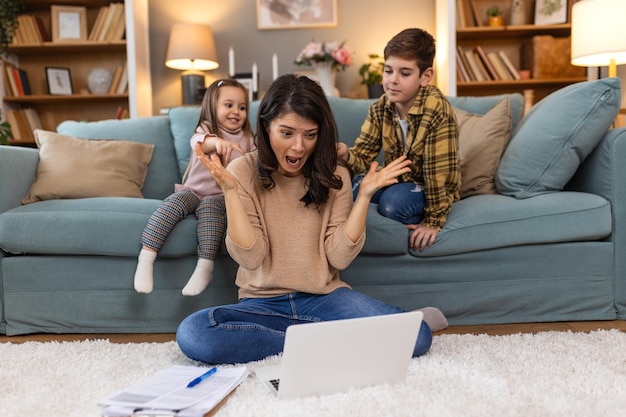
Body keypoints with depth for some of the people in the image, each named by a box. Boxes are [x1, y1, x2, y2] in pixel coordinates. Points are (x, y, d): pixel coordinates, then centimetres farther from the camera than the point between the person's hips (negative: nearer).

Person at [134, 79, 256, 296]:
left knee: (210, 207, -33)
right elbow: (198, 141, -30)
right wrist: (217, 141, -52)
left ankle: (205, 266, -38)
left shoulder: (247, 138, 10)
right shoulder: (207, 128, -2)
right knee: (173, 202, -31)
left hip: (222, 195, 1)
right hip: (194, 190, -1)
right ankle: (146, 256, -28)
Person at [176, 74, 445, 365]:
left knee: (416, 336, -23)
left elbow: (339, 257, -7)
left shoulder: (334, 176, 0)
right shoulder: (244, 172, -4)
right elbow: (250, 259, -12)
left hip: (324, 297, 0)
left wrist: (364, 194, -13)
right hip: (263, 303, 0)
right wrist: (230, 191, -20)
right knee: (191, 334, -31)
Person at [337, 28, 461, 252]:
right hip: (397, 180, 5)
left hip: (430, 187, -5)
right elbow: (363, 155, -12)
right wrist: (347, 155, -36)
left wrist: (433, 222, -21)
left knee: (394, 202, -31)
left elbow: (439, 172, -25)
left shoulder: (437, 110, -28)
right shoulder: (379, 108, -10)